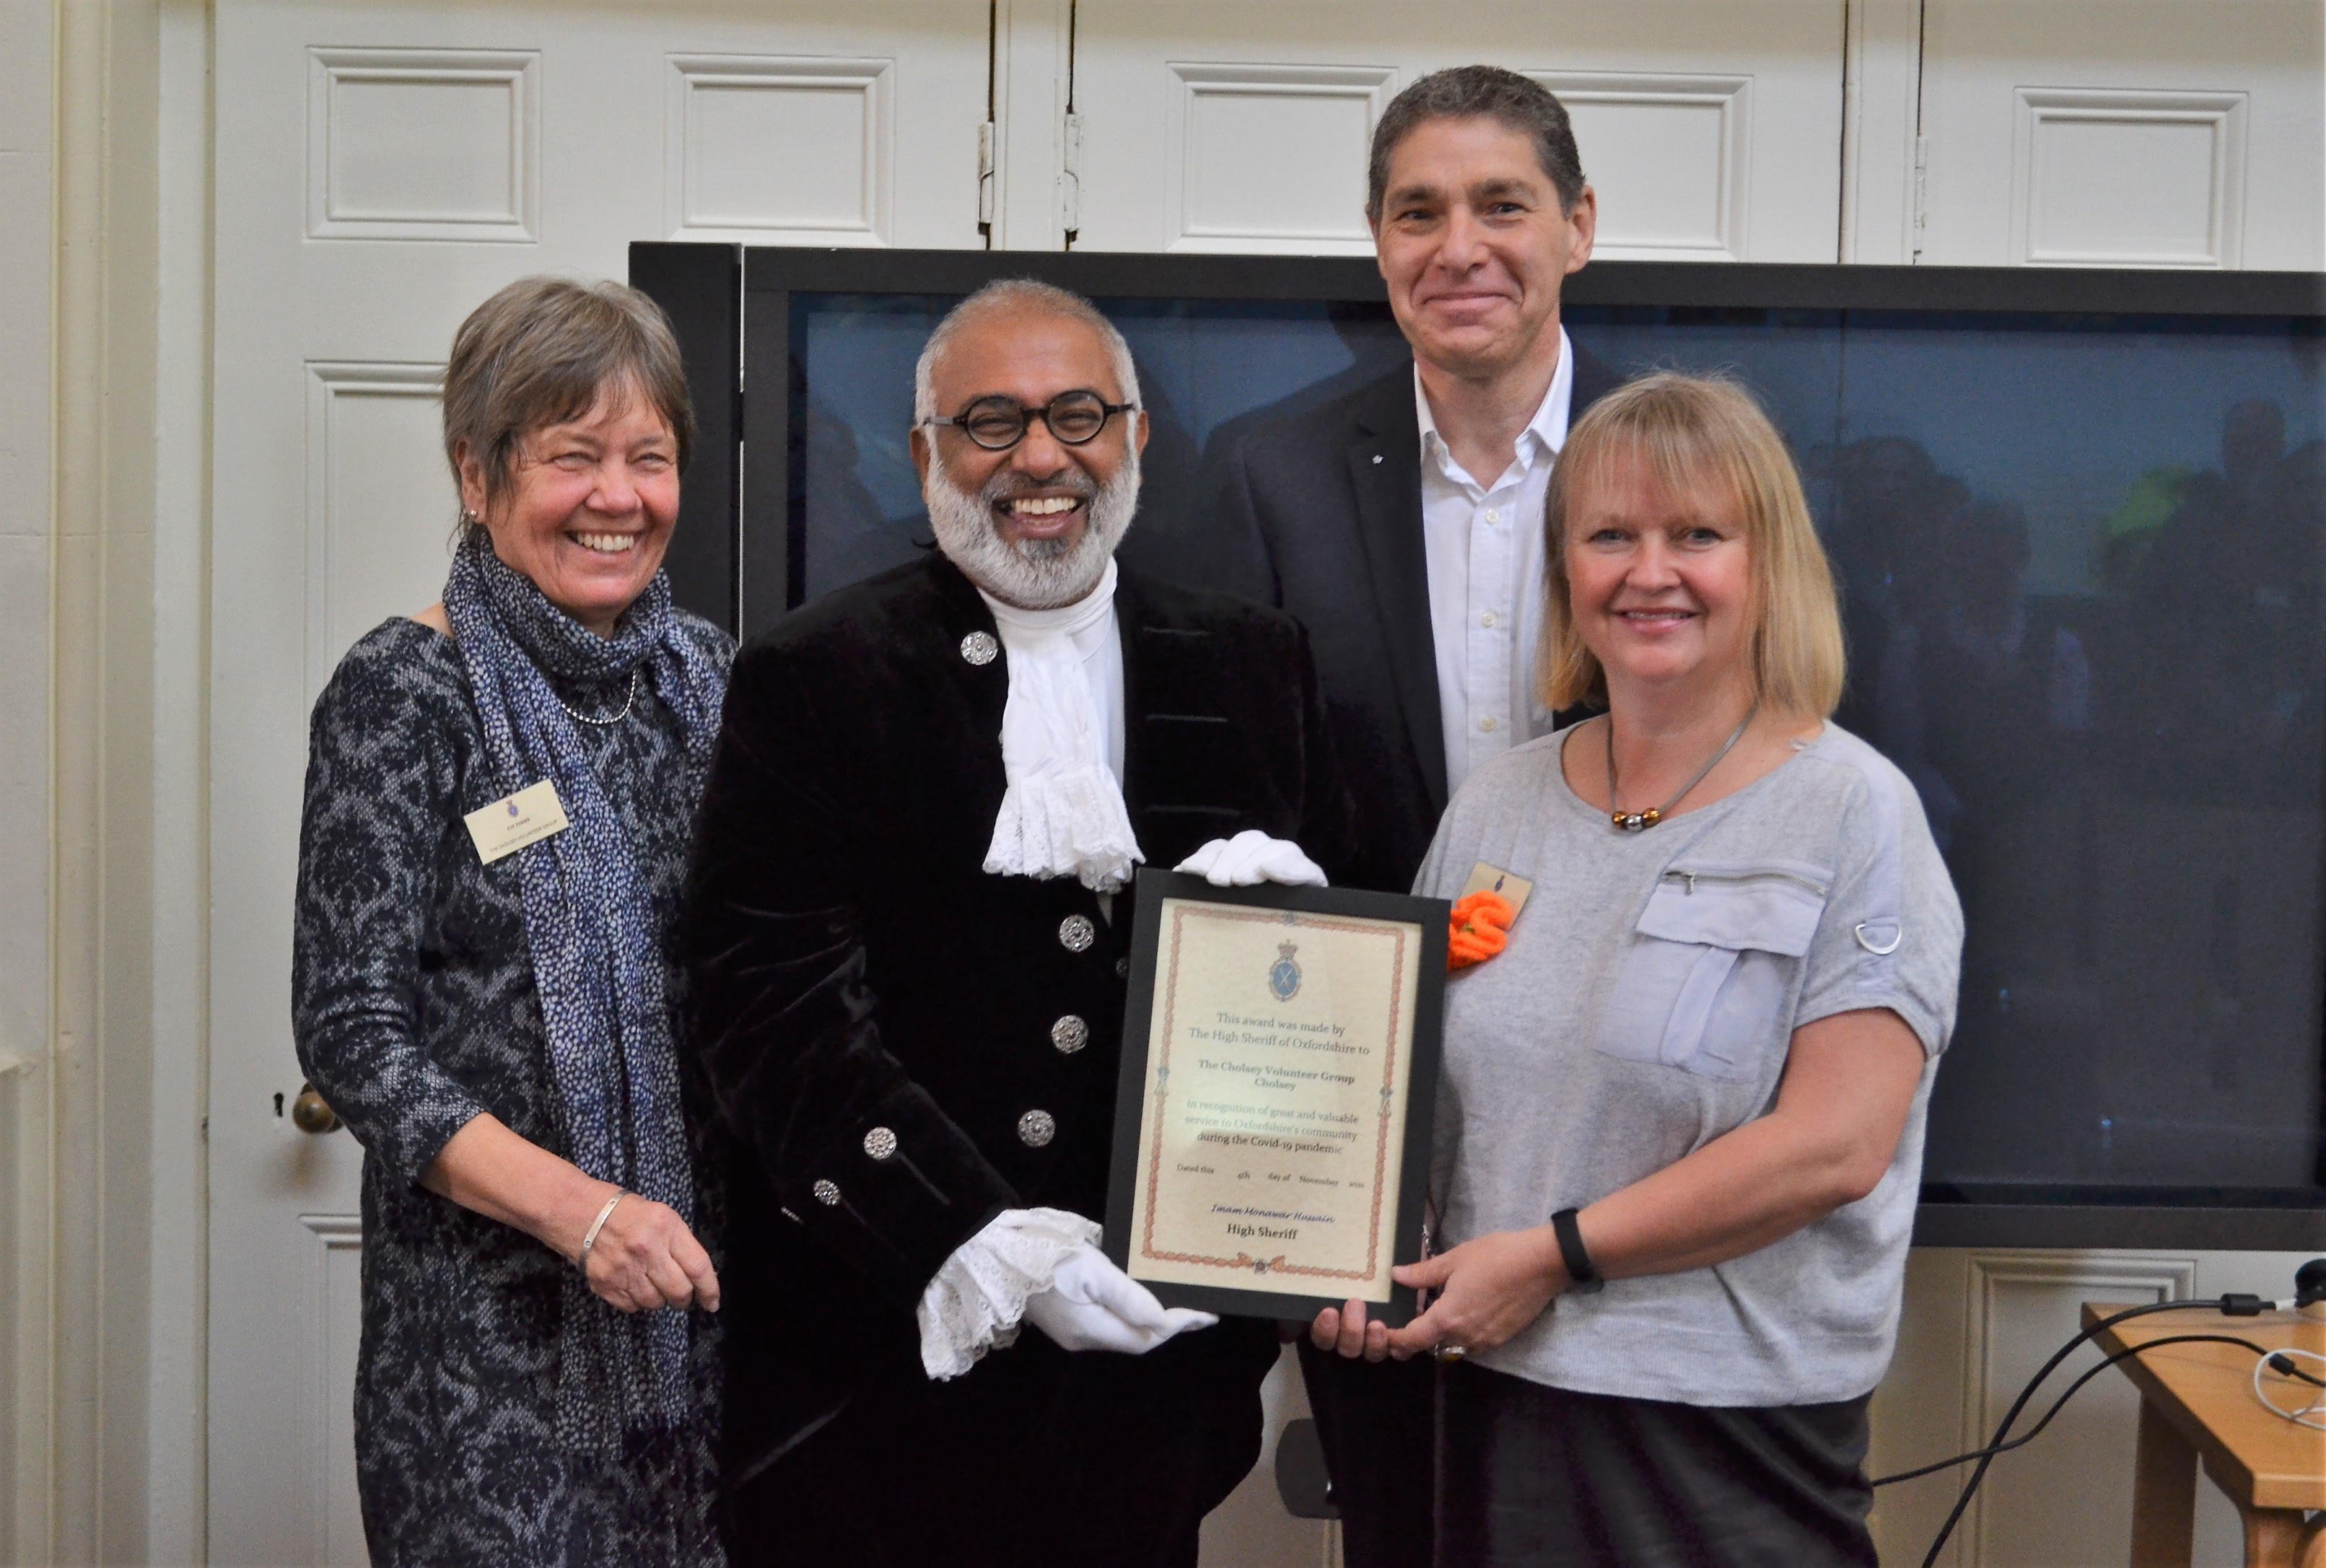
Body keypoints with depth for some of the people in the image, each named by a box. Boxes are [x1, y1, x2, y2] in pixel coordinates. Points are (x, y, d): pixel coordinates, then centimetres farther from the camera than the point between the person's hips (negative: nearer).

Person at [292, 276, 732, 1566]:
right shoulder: (403, 693, -9)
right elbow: (350, 1030, -11)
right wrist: (577, 1208, -22)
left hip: (712, 1279, 5)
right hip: (495, 1308, -4)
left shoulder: (702, 669, 7)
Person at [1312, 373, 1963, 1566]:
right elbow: (1412, 1083, 13)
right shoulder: (1494, 807, 8)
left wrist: (1550, 1256, -15)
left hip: (1733, 1424, -4)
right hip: (1492, 1391, 4)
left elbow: (1835, 1146, -15)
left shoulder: (1854, 812, -8)